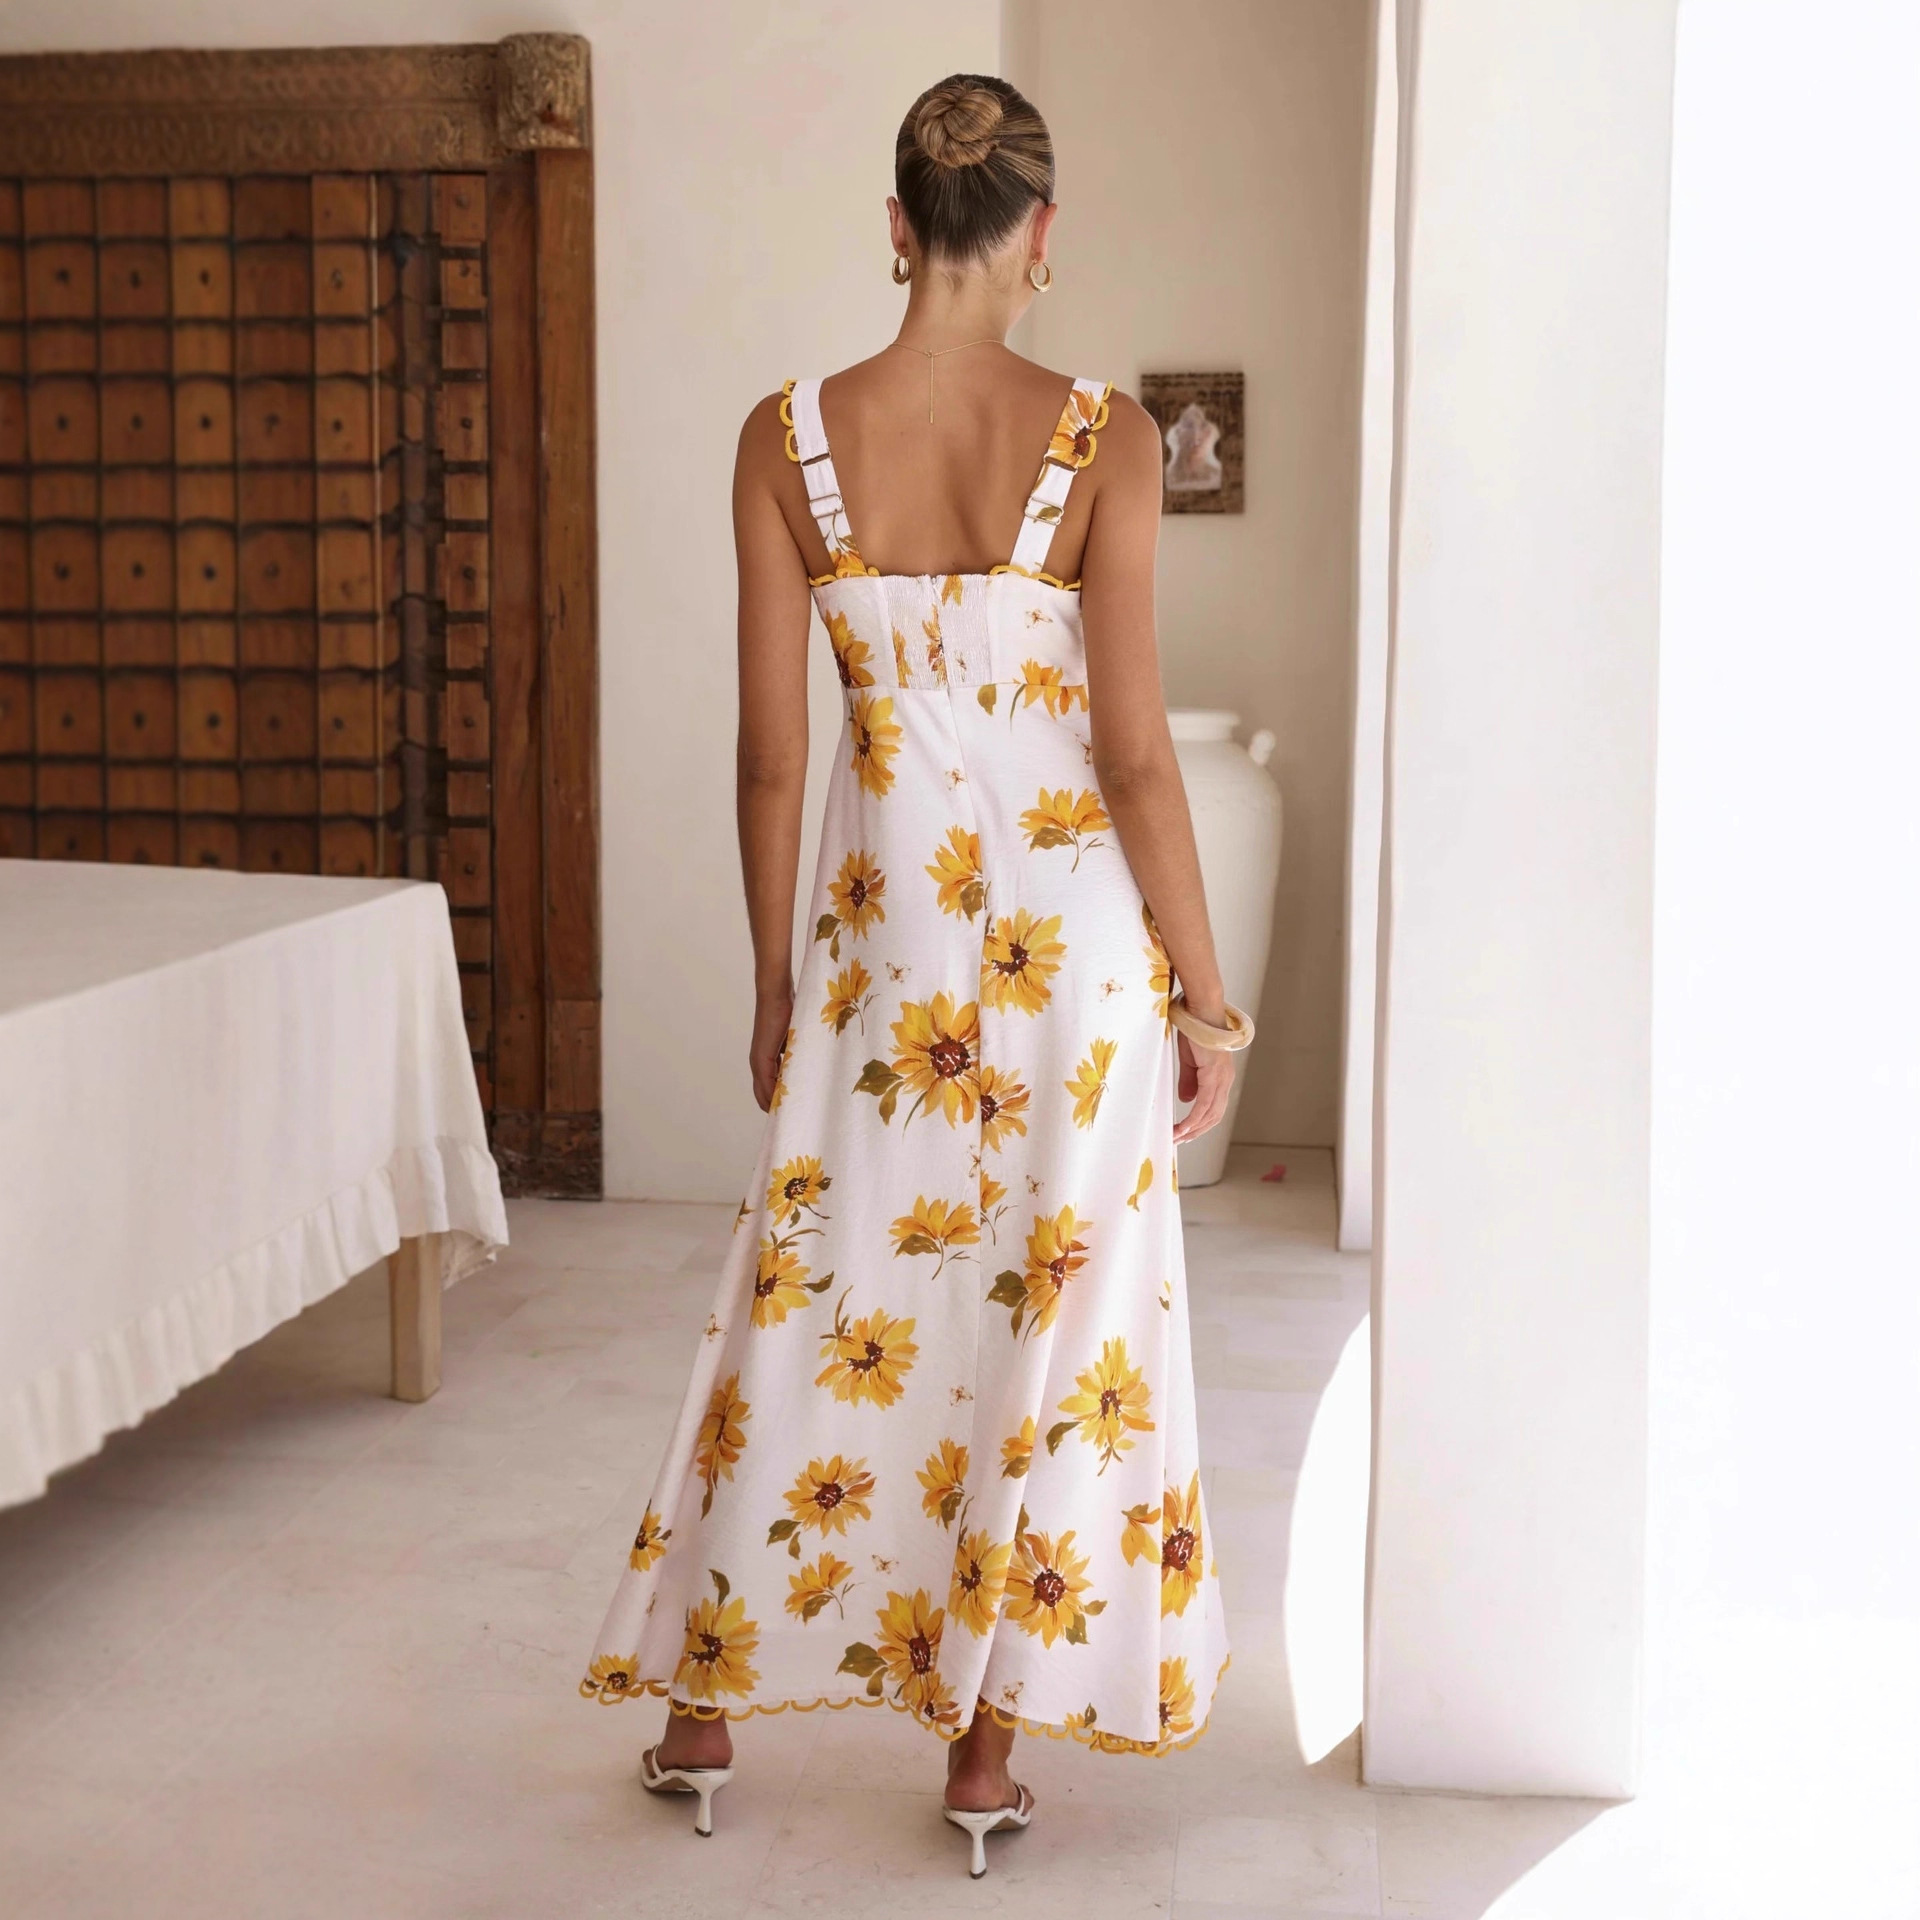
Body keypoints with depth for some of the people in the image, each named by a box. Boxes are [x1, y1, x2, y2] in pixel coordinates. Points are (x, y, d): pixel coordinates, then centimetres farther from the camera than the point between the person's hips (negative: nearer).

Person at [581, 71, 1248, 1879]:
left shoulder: (786, 436, -5)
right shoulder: (1099, 438, -10)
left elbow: (770, 751, -2)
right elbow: (1134, 748, -11)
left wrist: (774, 982, 10)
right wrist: (1204, 995, -1)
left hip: (883, 931, 2)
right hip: (1072, 930, -2)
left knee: (814, 1305, 15)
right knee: (1056, 1322, 10)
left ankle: (702, 1705, 27)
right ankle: (986, 1743, 20)